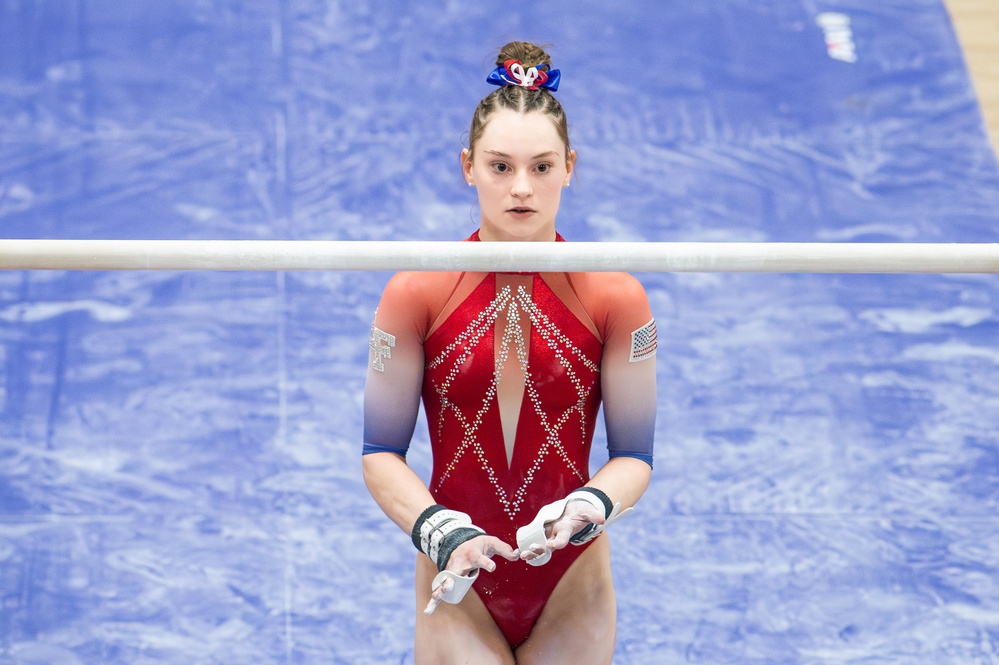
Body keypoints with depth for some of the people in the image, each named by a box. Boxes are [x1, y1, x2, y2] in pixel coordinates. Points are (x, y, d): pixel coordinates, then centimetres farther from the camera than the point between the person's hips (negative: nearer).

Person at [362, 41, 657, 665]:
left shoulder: (617, 298, -7)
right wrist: (441, 532, -20)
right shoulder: (416, 293, -7)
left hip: (572, 583, 1)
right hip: (459, 582, 0)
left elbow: (634, 455, -3)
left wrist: (589, 507, -23)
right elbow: (381, 453, -5)